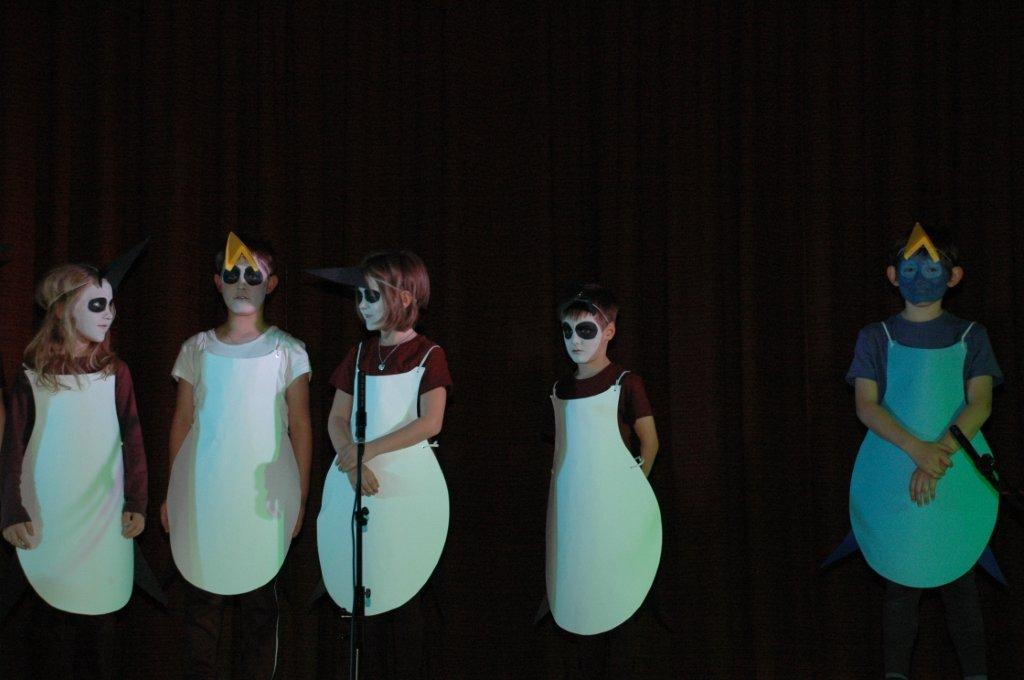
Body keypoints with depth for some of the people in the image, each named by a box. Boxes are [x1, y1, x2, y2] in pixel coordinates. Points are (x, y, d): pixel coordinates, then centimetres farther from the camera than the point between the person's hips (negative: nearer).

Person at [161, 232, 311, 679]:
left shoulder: (287, 352, 2)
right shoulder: (196, 349, 7)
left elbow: (300, 427, 2)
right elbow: (182, 423, 11)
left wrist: (300, 498, -1)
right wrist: (172, 494, 10)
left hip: (264, 496, -1)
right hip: (203, 494, 2)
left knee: (259, 599, 3)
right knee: (202, 595, 3)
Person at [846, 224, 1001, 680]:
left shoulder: (970, 336, 8)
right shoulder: (877, 337, 8)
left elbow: (980, 404, -3)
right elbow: (867, 406, -3)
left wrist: (942, 451, -19)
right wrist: (917, 450, -19)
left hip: (958, 480, 0)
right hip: (892, 480, 0)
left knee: (960, 582, -1)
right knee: (900, 583, 2)